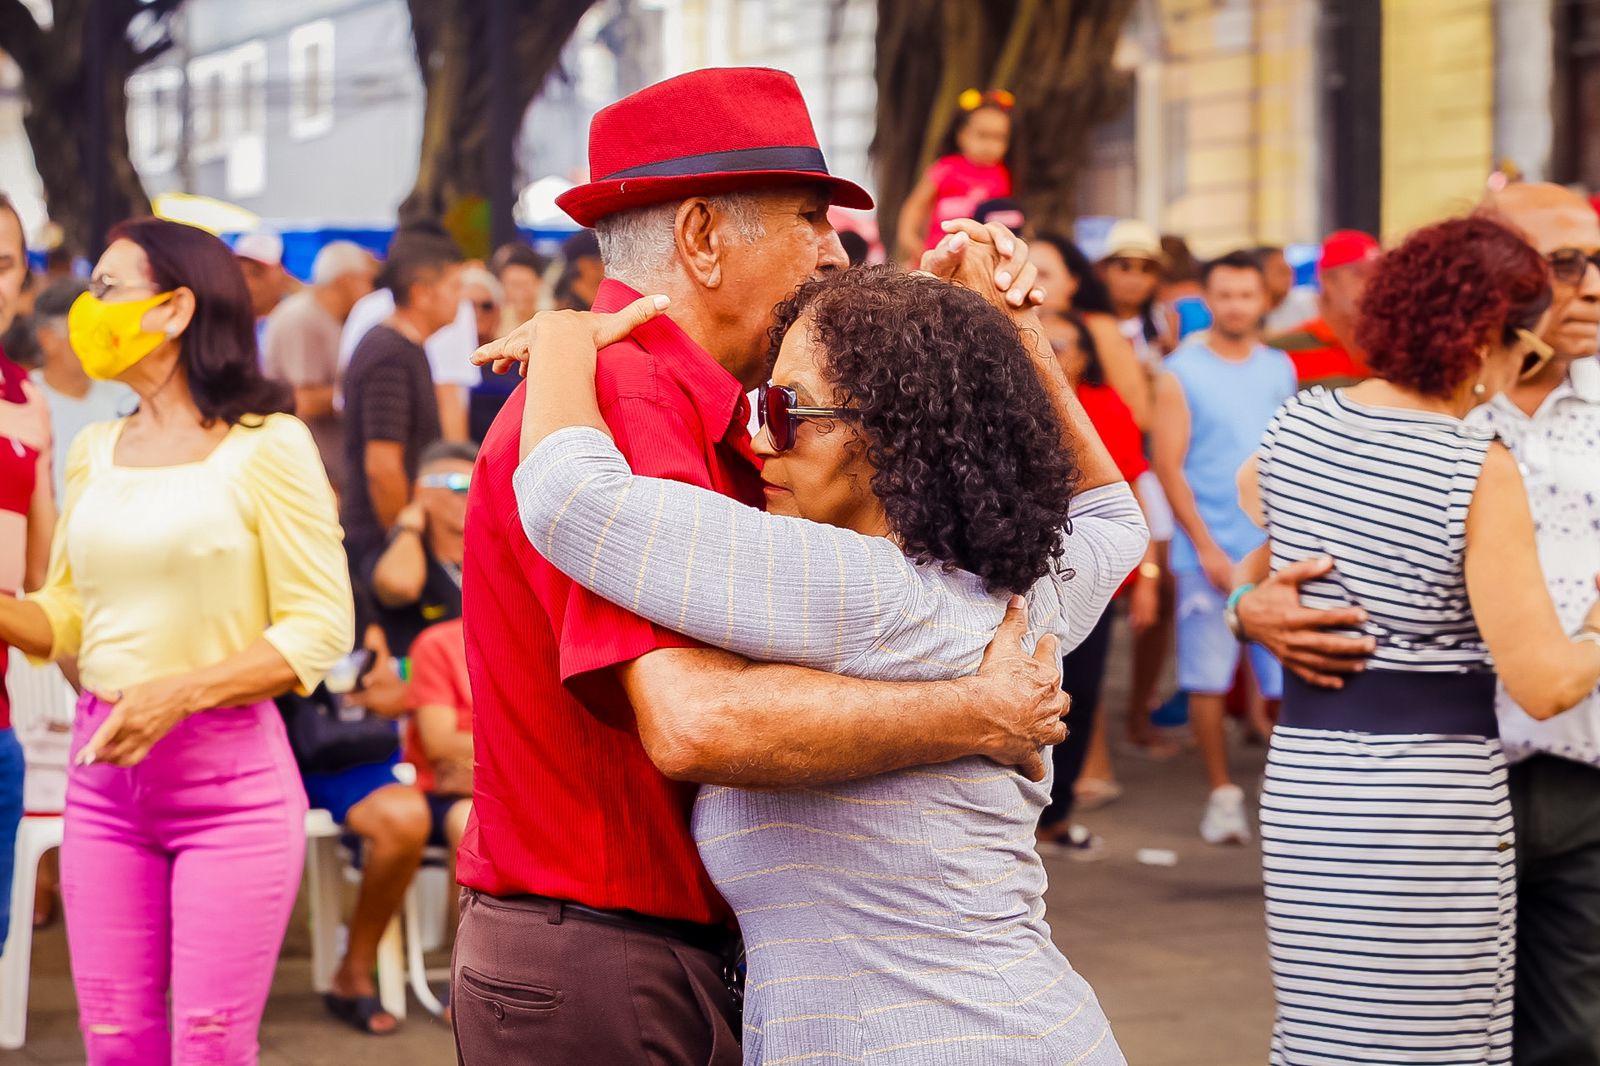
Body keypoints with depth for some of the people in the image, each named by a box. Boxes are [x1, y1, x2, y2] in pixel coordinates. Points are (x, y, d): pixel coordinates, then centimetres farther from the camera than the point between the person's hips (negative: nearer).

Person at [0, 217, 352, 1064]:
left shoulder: (267, 446, -7)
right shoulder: (94, 451, 12)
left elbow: (321, 629, -10)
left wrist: (178, 692, -19)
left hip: (230, 774, -5)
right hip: (103, 770, 6)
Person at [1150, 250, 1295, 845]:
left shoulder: (1280, 370, 12)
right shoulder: (1181, 373, 1)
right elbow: (1168, 466, -4)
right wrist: (1206, 546, -10)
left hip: (1275, 549, 2)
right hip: (1208, 550, -2)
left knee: (1286, 678, -2)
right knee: (1208, 678, -1)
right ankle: (1222, 794, 9)